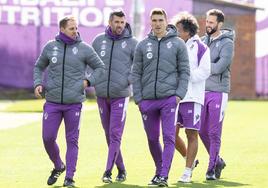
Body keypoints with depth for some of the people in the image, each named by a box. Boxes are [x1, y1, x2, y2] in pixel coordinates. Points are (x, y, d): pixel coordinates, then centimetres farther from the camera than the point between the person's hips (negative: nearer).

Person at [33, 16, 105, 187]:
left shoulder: (84, 49, -1)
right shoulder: (50, 47, 5)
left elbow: (100, 67, 8)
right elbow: (39, 67, 18)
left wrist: (89, 81, -7)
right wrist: (38, 84, 2)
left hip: (74, 103, -2)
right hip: (52, 102, 2)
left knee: (72, 140, 2)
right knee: (48, 138, 1)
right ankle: (58, 166, 26)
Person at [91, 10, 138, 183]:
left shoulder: (131, 42, -2)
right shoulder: (99, 40, 7)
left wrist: (131, 79, -14)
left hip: (120, 95, -4)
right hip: (102, 95, 4)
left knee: (115, 135, -10)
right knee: (109, 135, 9)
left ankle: (108, 171, -13)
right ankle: (121, 169, 21)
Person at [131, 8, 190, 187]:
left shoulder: (178, 44, 1)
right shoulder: (143, 45, 7)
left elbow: (184, 71, 2)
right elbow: (136, 73, 9)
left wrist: (179, 94, -8)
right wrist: (138, 98, 2)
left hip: (169, 98, -3)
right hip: (148, 100, 3)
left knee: (169, 137, -10)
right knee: (153, 138, 10)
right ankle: (159, 170, 28)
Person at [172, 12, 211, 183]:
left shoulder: (200, 47, -4)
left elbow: (204, 72, -10)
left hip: (192, 97, -6)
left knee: (192, 135, -2)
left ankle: (188, 171, 3)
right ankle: (190, 160, 26)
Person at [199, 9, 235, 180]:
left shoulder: (226, 43, -7)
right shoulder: (203, 41, 12)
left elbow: (219, 67, -18)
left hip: (218, 92, -6)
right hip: (202, 90, 6)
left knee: (214, 132, -4)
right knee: (202, 131, 9)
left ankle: (212, 169, 2)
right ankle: (218, 161, 27)